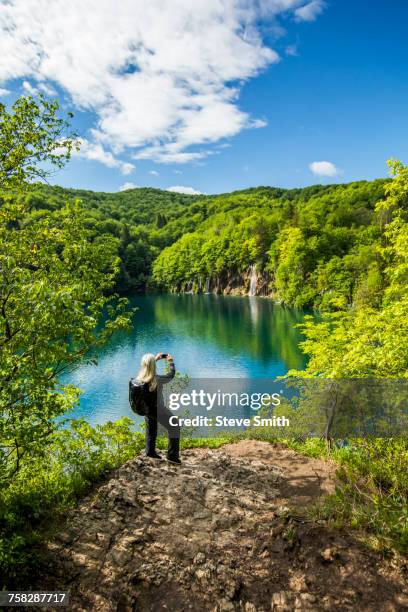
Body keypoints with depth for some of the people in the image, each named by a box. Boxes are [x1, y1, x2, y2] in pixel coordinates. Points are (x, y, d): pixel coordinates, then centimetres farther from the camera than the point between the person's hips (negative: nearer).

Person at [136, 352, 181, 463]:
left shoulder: (139, 378, -14)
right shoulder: (157, 379, -31)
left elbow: (146, 368, 9)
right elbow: (171, 375, -12)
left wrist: (155, 359, 15)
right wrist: (171, 363, 3)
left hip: (146, 409, 6)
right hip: (158, 410, -6)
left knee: (151, 431, 28)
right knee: (174, 428, 13)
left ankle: (150, 451, 45)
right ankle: (172, 455, 16)